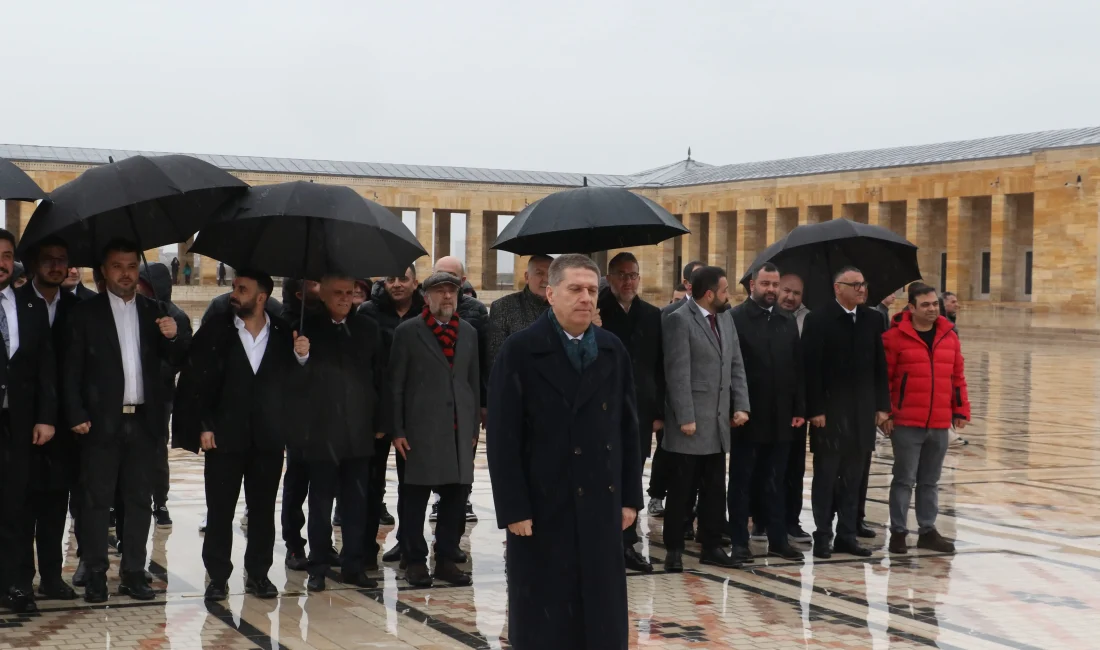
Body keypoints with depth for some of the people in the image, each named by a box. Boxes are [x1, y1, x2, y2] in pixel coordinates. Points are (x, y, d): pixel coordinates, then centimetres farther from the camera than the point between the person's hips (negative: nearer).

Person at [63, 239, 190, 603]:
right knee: (97, 501, 1)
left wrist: (173, 337, -13)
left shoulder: (153, 312, 9)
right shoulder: (85, 313, 1)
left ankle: (134, 573, 13)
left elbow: (177, 360, 8)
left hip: (144, 421, 3)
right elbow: (72, 370, -2)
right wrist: (76, 416, -12)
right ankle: (96, 576, 5)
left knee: (140, 500, 6)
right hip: (102, 421, -3)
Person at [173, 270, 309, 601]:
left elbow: (294, 383, 1)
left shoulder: (284, 334, 3)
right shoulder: (215, 331, -1)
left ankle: (258, 573, 18)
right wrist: (203, 426, -7)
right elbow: (195, 382, -2)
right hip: (225, 436, -1)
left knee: (263, 509, 8)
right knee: (220, 509, 3)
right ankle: (217, 576, 12)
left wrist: (301, 357, -17)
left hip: (268, 438, 1)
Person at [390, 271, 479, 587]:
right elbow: (396, 385, 1)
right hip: (421, 428, -4)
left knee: (456, 495, 4)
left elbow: (474, 382, 15)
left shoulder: (468, 332, 13)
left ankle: (446, 559, 14)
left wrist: (474, 427, 10)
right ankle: (415, 561, 11)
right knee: (416, 496, 1)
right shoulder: (408, 332, 2)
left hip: (460, 429, 4)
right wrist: (397, 431, -4)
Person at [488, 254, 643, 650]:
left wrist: (630, 496, 7)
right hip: (543, 505, -4)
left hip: (601, 504, 4)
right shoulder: (519, 352, -7)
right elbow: (503, 439, -10)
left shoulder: (613, 351, 8)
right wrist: (513, 509, -14)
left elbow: (628, 429, 11)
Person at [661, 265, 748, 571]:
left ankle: (712, 547, 19)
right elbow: (677, 373, -15)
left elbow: (736, 367, 14)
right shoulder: (679, 320, -10)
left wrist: (741, 406, 3)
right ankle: (674, 549, 10)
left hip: (719, 422, 7)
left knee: (715, 489, 11)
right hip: (690, 423, -7)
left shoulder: (726, 319, 14)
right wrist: (685, 417, -18)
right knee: (681, 490, 2)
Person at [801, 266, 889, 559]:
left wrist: (882, 405, 5)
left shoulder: (872, 320, 7)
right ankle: (822, 537, 10)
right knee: (826, 476, 3)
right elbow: (811, 368, -11)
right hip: (829, 411, -4)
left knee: (852, 477, 10)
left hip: (862, 412, 4)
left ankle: (847, 535, 18)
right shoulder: (819, 320, -7)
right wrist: (815, 409, -15)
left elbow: (880, 366, 10)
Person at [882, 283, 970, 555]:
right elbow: (883, 377, -8)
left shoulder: (949, 336, 8)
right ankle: (898, 531, 10)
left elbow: (958, 376, 12)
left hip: (940, 424, 5)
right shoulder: (895, 336, -7)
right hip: (906, 423, -5)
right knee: (904, 479, 1)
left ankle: (928, 531, 23)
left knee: (930, 481, 13)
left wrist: (961, 409, 8)